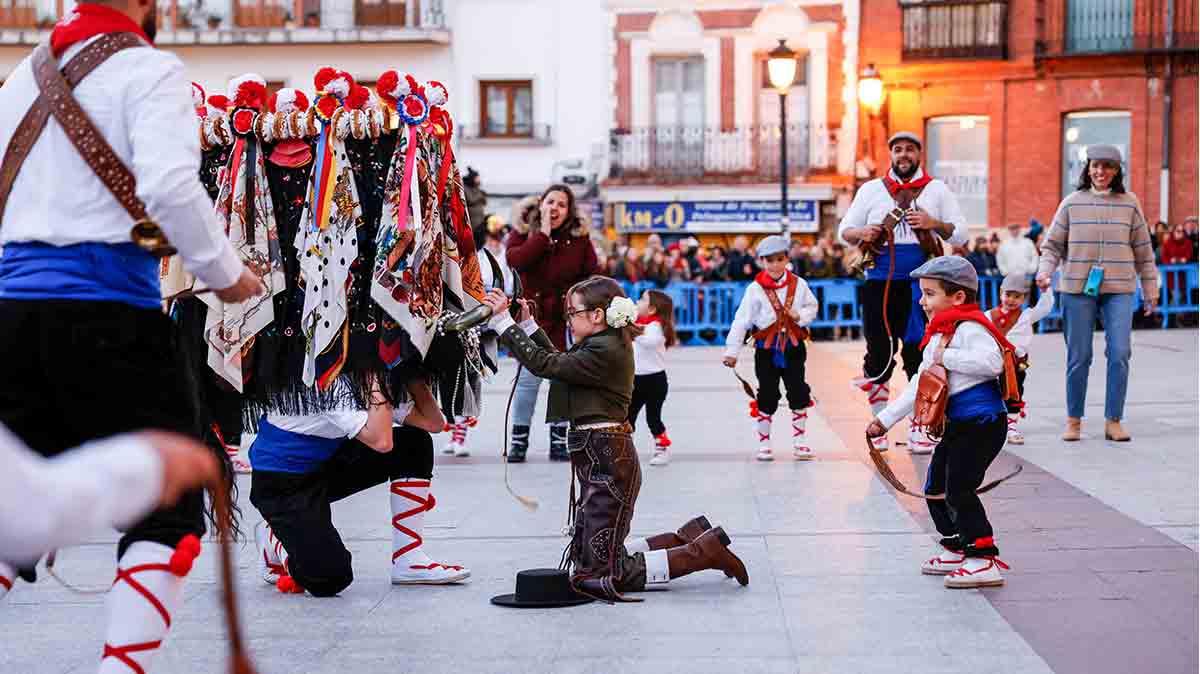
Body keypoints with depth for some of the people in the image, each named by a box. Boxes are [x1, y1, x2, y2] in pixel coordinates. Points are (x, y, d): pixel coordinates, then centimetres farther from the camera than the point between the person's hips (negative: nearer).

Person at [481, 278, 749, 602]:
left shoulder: (604, 351, -18)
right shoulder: (609, 344, 13)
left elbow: (545, 365, -20)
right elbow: (559, 362, 20)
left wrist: (503, 321, -15)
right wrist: (527, 324, 16)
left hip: (606, 461, -10)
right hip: (603, 457, 10)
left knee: (602, 574, -6)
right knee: (589, 561, 16)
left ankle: (703, 552, -2)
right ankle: (688, 539, 18)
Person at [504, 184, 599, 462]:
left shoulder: (579, 237, 2)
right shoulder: (523, 232, 1)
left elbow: (591, 276, 3)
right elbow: (515, 260, -19)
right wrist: (543, 234, -17)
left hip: (566, 318, 1)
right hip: (531, 316, -1)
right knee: (528, 379, -2)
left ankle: (559, 441, 15)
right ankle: (519, 441, 10)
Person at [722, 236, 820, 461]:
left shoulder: (798, 284, 0)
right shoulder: (756, 289, -7)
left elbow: (812, 306, 11)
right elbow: (741, 320, -6)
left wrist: (801, 315, -12)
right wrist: (732, 351, -8)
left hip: (794, 347, 2)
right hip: (766, 349, -2)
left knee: (799, 395, 3)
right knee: (767, 397, 3)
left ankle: (799, 440, 15)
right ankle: (764, 443, 13)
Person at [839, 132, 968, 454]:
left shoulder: (937, 190, 10)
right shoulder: (871, 189, 11)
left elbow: (961, 234, 7)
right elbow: (845, 230, 14)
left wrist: (934, 224, -11)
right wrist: (862, 234, -8)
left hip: (920, 284, 0)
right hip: (880, 285, 1)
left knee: (919, 356, 0)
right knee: (878, 354, 1)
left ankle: (918, 428, 7)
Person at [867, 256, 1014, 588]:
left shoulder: (969, 327, -14)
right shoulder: (938, 334, 18)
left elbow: (992, 361, -32)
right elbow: (919, 386, 24)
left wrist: (947, 357, -24)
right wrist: (887, 417, 23)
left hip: (981, 421, -11)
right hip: (955, 424, 11)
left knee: (959, 489, -13)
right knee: (936, 487, 18)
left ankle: (985, 560, -8)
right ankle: (955, 549, 31)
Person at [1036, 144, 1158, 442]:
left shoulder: (1129, 204, 7)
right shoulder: (1072, 203, 4)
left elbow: (1143, 250, 13)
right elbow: (1053, 245, 7)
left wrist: (1150, 289, 14)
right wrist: (1044, 272, -9)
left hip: (1119, 289, 1)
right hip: (1077, 287, -1)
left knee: (1119, 354, -7)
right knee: (1079, 356, 3)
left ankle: (1113, 421, 1)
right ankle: (1074, 420, 15)